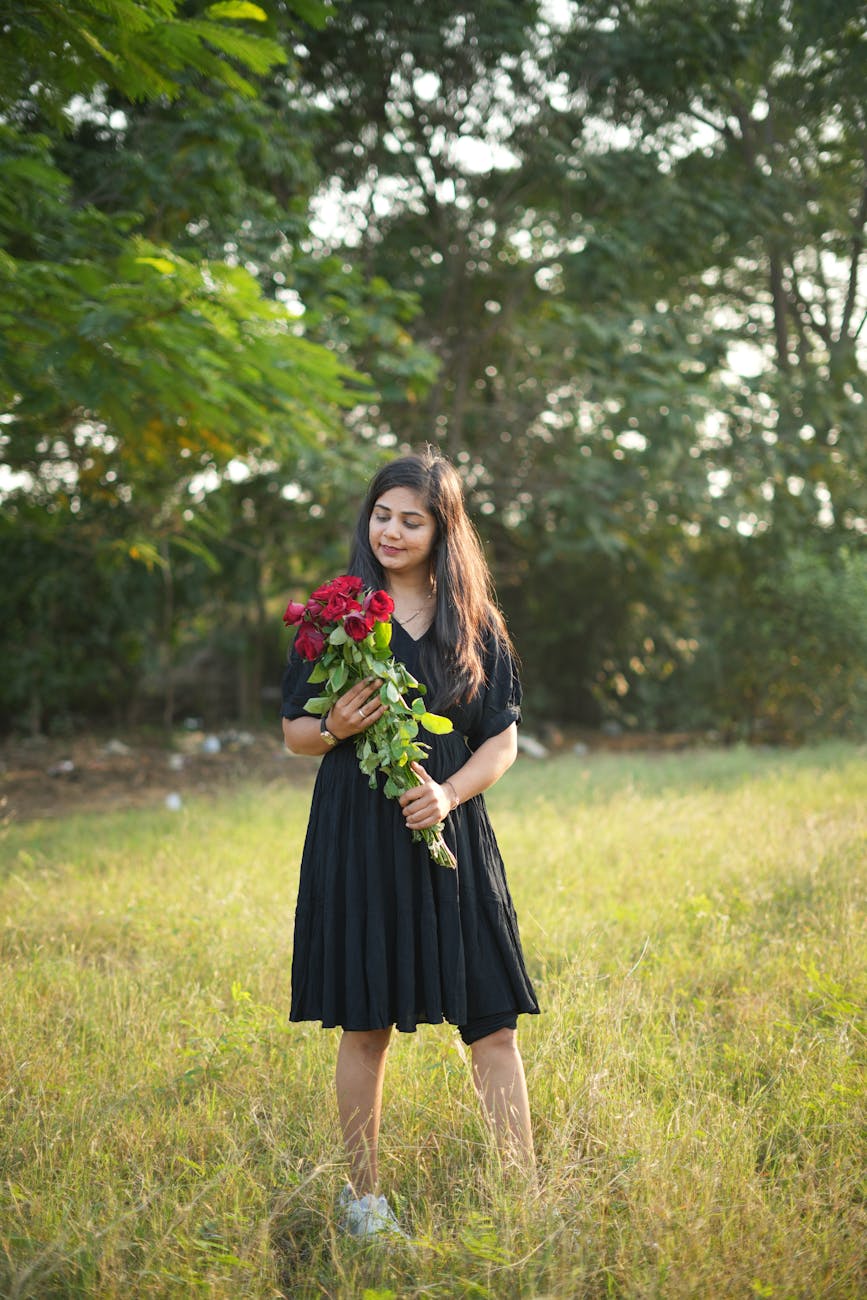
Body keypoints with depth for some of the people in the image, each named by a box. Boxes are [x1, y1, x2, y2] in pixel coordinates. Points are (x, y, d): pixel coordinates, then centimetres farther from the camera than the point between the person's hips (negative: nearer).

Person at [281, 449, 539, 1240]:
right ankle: (363, 1192, 19)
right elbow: (294, 732, 5)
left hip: (450, 835, 2)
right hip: (359, 838, -1)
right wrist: (336, 728, -17)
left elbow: (504, 741, 6)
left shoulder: (475, 623, 6)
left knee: (493, 1019, -1)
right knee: (366, 1025, 5)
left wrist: (451, 792, -13)